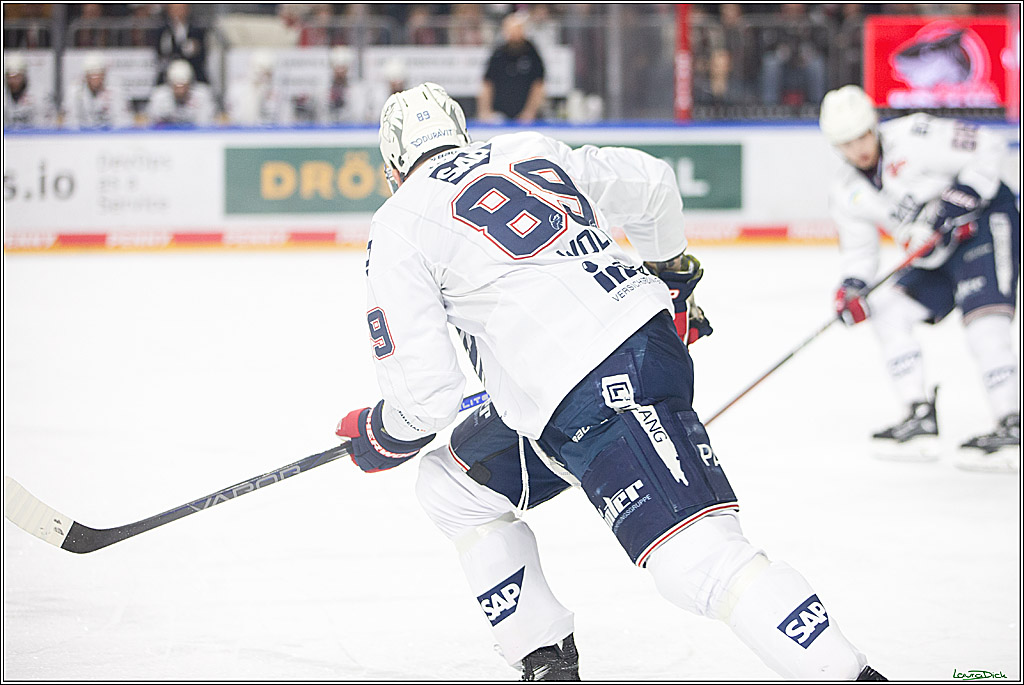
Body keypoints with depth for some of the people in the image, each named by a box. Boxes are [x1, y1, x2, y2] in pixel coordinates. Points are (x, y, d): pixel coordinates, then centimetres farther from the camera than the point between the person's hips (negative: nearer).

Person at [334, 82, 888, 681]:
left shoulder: (398, 229, 2)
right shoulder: (530, 153, 20)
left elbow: (426, 394, -3)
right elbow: (654, 187, 28)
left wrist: (379, 437, 19)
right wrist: (671, 273, 46)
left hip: (587, 403, -9)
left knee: (699, 559, -17)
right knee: (454, 488, 22)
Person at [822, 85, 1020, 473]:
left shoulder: (914, 138, -19)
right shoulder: (848, 195, 3)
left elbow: (988, 149, -20)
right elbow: (859, 251, 9)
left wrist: (951, 204, -25)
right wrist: (851, 288, -12)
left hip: (987, 223, -9)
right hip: (939, 256, 9)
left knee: (982, 316, -25)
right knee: (889, 311, 2)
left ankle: (1011, 429, -27)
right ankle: (921, 420, 2)